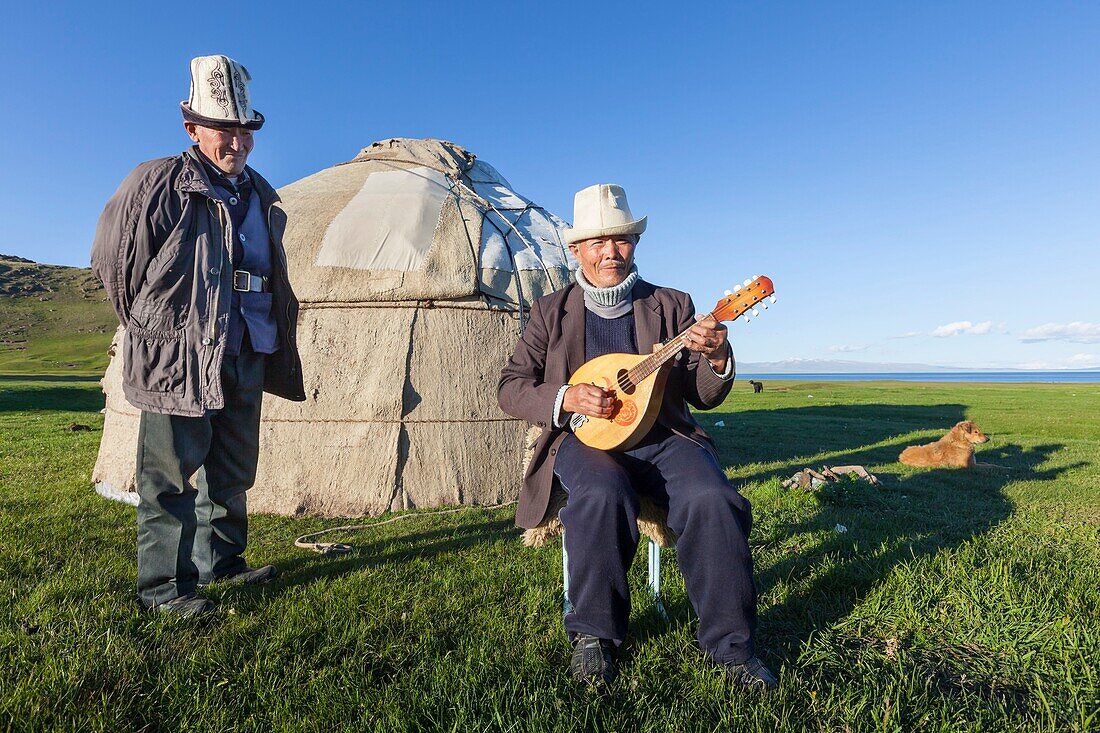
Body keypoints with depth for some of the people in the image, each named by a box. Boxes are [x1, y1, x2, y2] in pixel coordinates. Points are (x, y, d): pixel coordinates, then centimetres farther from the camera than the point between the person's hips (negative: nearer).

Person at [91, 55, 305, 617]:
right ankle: (164, 585, 14)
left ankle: (222, 561, 31)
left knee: (231, 471, 15)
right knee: (170, 475, 2)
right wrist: (151, 326, 7)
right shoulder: (156, 183, -6)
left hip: (246, 356, 6)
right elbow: (111, 259, 1)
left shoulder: (259, 194, 13)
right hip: (178, 358, -6)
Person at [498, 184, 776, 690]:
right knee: (605, 495, -34)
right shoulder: (550, 311, 10)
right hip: (584, 438, -1)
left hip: (662, 435, 2)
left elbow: (703, 396, 8)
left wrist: (717, 359, -15)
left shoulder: (672, 305, 11)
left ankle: (729, 643, -5)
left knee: (711, 499, -28)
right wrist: (565, 397, -14)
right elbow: (510, 388, 4)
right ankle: (594, 632, -9)